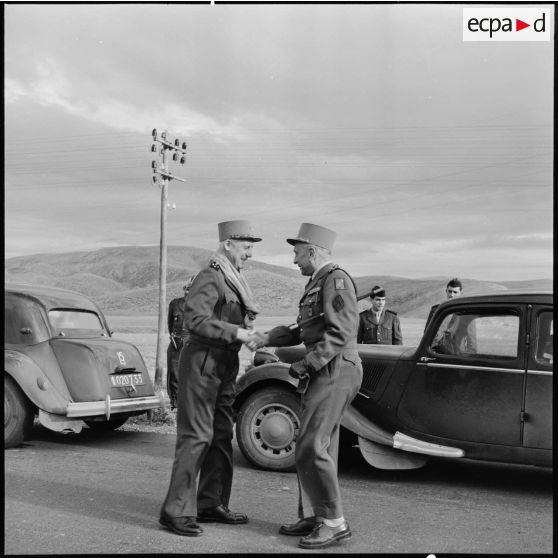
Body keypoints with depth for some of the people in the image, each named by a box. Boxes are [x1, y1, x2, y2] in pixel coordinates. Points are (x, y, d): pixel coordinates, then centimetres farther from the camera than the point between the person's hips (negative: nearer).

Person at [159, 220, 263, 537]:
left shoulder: (234, 280, 16)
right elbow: (194, 318, -26)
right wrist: (234, 332, -26)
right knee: (196, 436, -9)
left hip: (224, 365, 10)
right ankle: (176, 511, -3)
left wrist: (246, 332, 5)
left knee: (222, 436, 12)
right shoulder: (210, 277, -14)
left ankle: (212, 504, 22)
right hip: (202, 360, -10)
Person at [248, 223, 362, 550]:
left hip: (335, 372, -10)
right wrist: (266, 339, 12)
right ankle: (312, 517, 20)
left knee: (311, 448, -10)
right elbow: (302, 330, 22)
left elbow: (341, 331, -21)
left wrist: (307, 364, -21)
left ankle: (334, 522, -3)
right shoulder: (318, 283, 19)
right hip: (324, 374, 10)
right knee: (318, 448, 12)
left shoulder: (336, 279, -12)